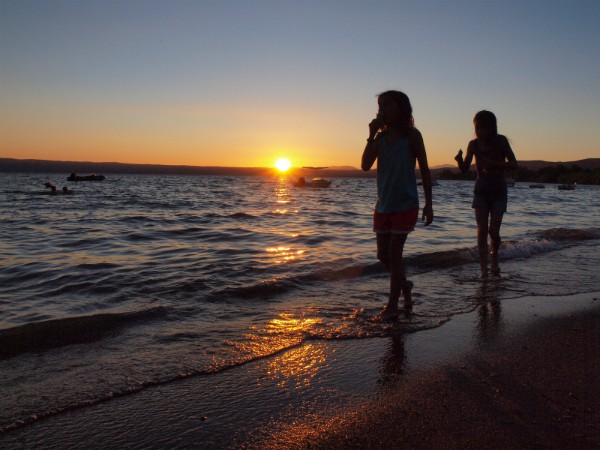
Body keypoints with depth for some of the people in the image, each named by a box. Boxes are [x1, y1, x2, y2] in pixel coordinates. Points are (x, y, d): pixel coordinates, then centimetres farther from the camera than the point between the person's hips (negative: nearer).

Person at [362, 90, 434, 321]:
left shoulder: (412, 135, -6)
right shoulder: (381, 137, 5)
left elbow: (424, 170, -3)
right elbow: (365, 165, -6)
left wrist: (428, 204, -6)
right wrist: (371, 135, -13)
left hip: (405, 205, -5)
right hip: (383, 205, 5)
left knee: (394, 253, -3)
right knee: (383, 254, 10)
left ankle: (392, 304, 11)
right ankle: (404, 285, 36)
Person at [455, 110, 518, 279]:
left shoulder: (501, 141, -9)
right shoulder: (474, 144, -2)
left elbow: (513, 164, -10)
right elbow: (465, 169, 0)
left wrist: (494, 164, -26)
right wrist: (459, 160, -22)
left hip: (499, 191, -1)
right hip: (481, 191, 2)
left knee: (493, 231, -4)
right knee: (482, 231, -4)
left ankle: (494, 256, 27)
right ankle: (484, 269, 1)